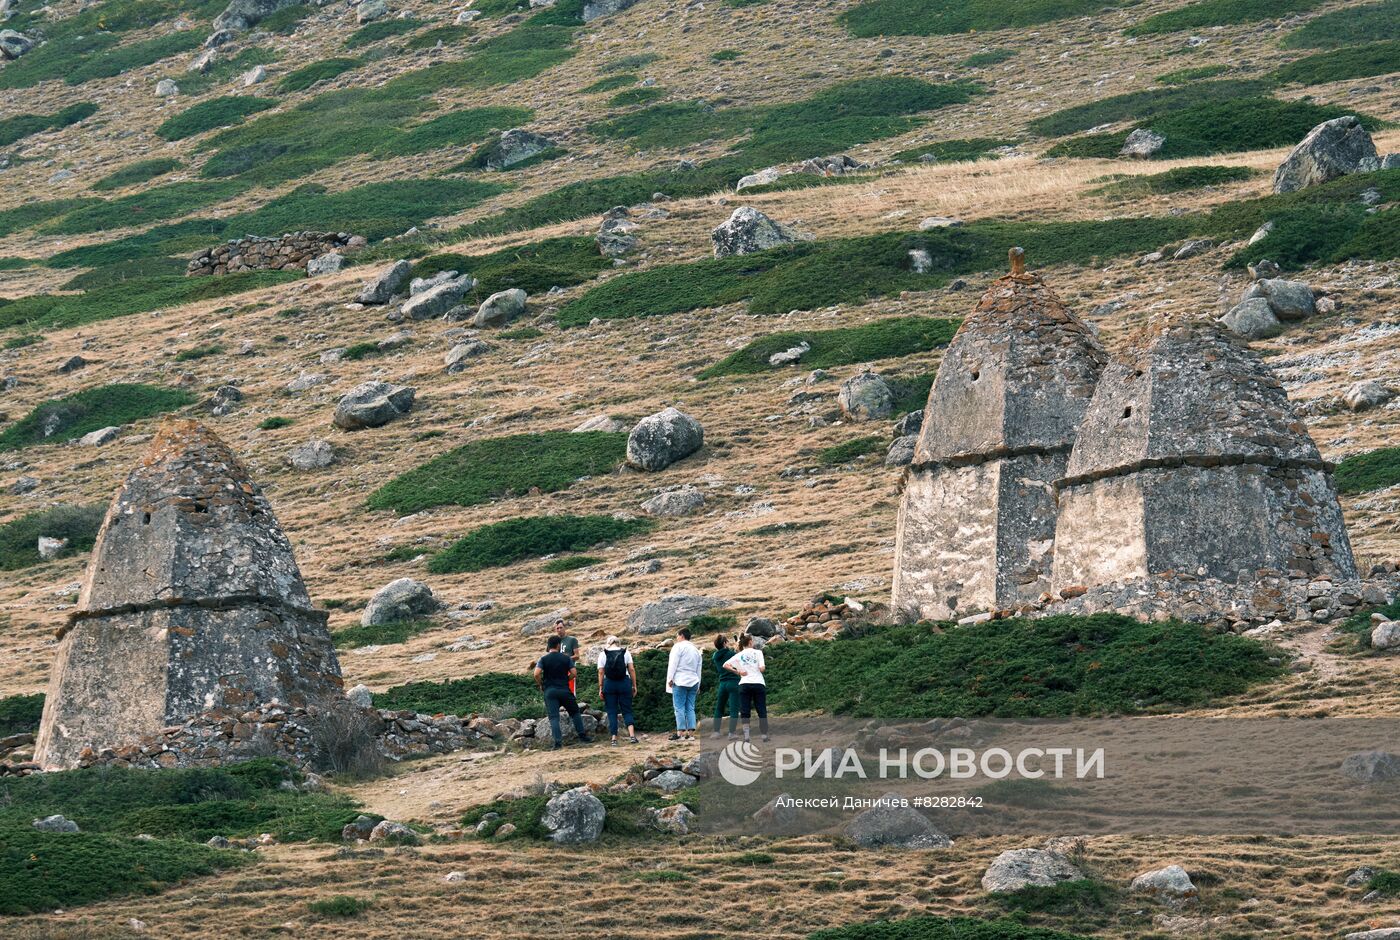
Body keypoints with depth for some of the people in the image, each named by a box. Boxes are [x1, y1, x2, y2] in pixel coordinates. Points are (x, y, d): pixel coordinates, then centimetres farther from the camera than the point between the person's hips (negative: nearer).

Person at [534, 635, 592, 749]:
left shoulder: (543, 659, -1)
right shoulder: (566, 658, 2)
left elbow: (537, 674, -12)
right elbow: (574, 673, -3)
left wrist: (540, 685, 4)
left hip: (549, 691, -1)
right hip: (564, 690, 1)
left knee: (553, 717, -3)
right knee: (575, 713, 17)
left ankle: (558, 741, -15)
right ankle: (582, 736, 16)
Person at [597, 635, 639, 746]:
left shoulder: (603, 655, 2)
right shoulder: (625, 653, 4)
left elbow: (601, 672, -2)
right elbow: (632, 669, 0)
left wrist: (600, 688, 1)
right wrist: (634, 685, 6)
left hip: (609, 684, 0)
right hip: (624, 683, 0)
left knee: (612, 712, 5)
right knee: (627, 710, 6)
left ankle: (614, 739, -1)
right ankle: (632, 735, -13)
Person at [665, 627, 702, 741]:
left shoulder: (678, 647, -2)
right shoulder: (696, 650, 21)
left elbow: (673, 664, -10)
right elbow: (698, 669, 23)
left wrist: (670, 679, -9)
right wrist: (698, 685, 24)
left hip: (680, 681, -7)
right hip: (693, 682, 7)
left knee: (679, 707, -7)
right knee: (690, 708, 5)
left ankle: (680, 733, -13)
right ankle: (691, 733, -2)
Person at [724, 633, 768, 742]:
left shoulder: (739, 655, 8)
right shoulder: (758, 652, 1)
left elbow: (725, 665, -1)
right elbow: (762, 668, -8)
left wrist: (738, 672, 3)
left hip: (744, 684, 1)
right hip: (758, 683, -1)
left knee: (744, 712, 2)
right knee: (762, 712, 7)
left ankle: (746, 736, -8)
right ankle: (764, 735, 5)